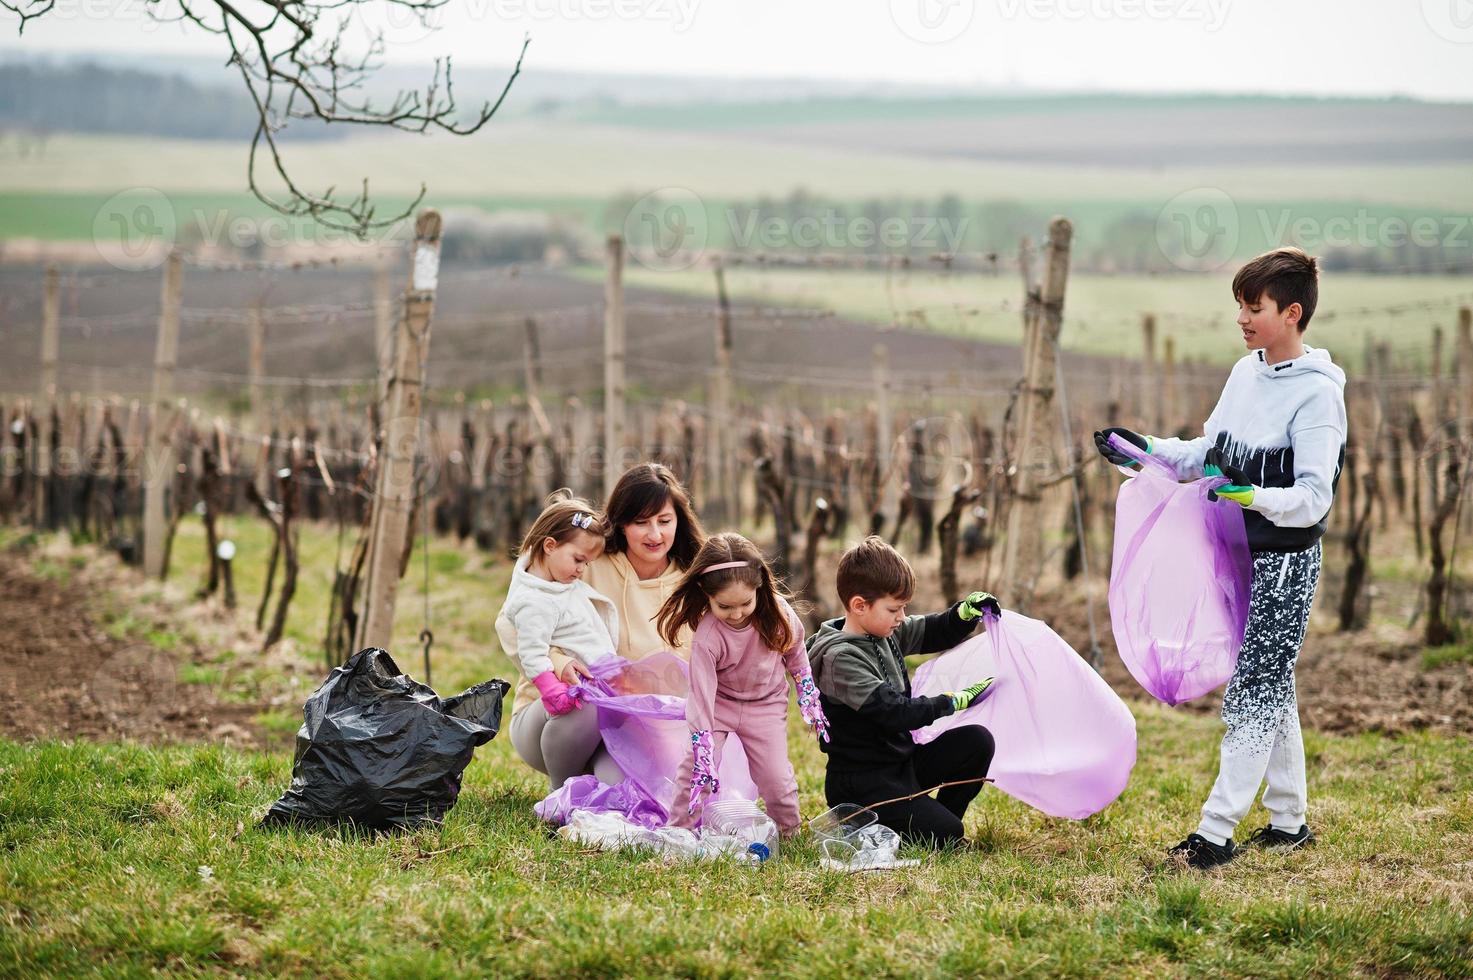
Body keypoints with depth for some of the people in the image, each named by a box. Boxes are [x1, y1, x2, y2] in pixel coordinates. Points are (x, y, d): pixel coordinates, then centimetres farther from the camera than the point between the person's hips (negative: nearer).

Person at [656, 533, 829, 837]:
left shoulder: (777, 612, -22)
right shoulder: (706, 639, -31)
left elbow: (796, 655, -1)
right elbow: (701, 697, -30)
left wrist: (810, 702, 5)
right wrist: (704, 758, -32)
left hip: (766, 704, 2)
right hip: (719, 702, -2)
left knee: (776, 777, -4)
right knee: (697, 768, -14)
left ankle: (790, 832, 19)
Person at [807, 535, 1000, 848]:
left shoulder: (886, 633, 4)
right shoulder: (839, 658, -23)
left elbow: (933, 633, 18)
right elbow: (894, 712, -29)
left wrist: (965, 612, -4)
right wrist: (955, 702, -23)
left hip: (901, 759, 9)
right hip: (861, 783, -9)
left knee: (977, 741, -4)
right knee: (944, 835, -16)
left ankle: (939, 817, 11)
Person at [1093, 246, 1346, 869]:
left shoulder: (1317, 393, -17)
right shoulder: (1246, 373, 7)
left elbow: (1313, 497, -21)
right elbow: (1211, 454, 18)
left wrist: (1251, 497, -35)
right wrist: (1149, 451, 7)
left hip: (1286, 564, -8)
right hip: (1242, 555, 8)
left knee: (1254, 693, -7)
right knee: (1271, 689, 15)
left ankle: (1216, 831, -6)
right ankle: (1289, 820, 24)